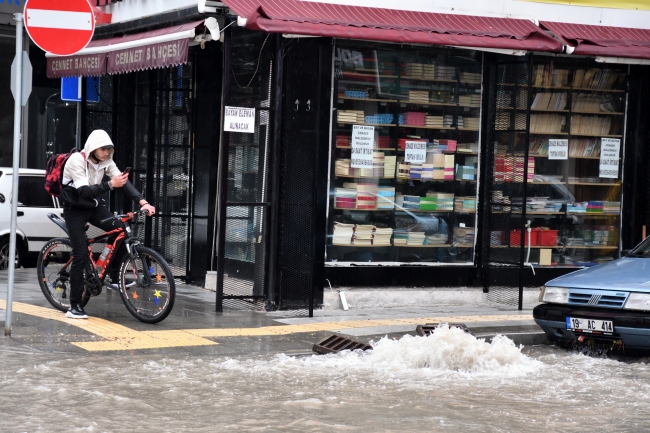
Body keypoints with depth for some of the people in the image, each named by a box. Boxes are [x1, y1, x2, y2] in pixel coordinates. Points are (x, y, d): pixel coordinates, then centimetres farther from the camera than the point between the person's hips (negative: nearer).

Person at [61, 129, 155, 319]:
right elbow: (84, 191, -32)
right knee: (81, 255, -11)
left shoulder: (106, 162, -6)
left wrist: (143, 202, -27)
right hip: (75, 210, -6)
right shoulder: (77, 161, -23)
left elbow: (124, 182, -14)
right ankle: (74, 306, -4)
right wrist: (110, 184, -45)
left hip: (93, 206, 6)